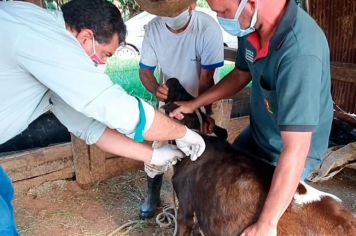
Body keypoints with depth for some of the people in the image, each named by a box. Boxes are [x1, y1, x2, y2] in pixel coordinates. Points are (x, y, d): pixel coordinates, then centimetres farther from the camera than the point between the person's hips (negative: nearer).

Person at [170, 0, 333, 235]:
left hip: (288, 152, -7)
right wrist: (194, 104, 6)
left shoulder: (300, 52, -39)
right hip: (257, 133, 7)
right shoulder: (251, 26, -15)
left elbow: (295, 150, -38)